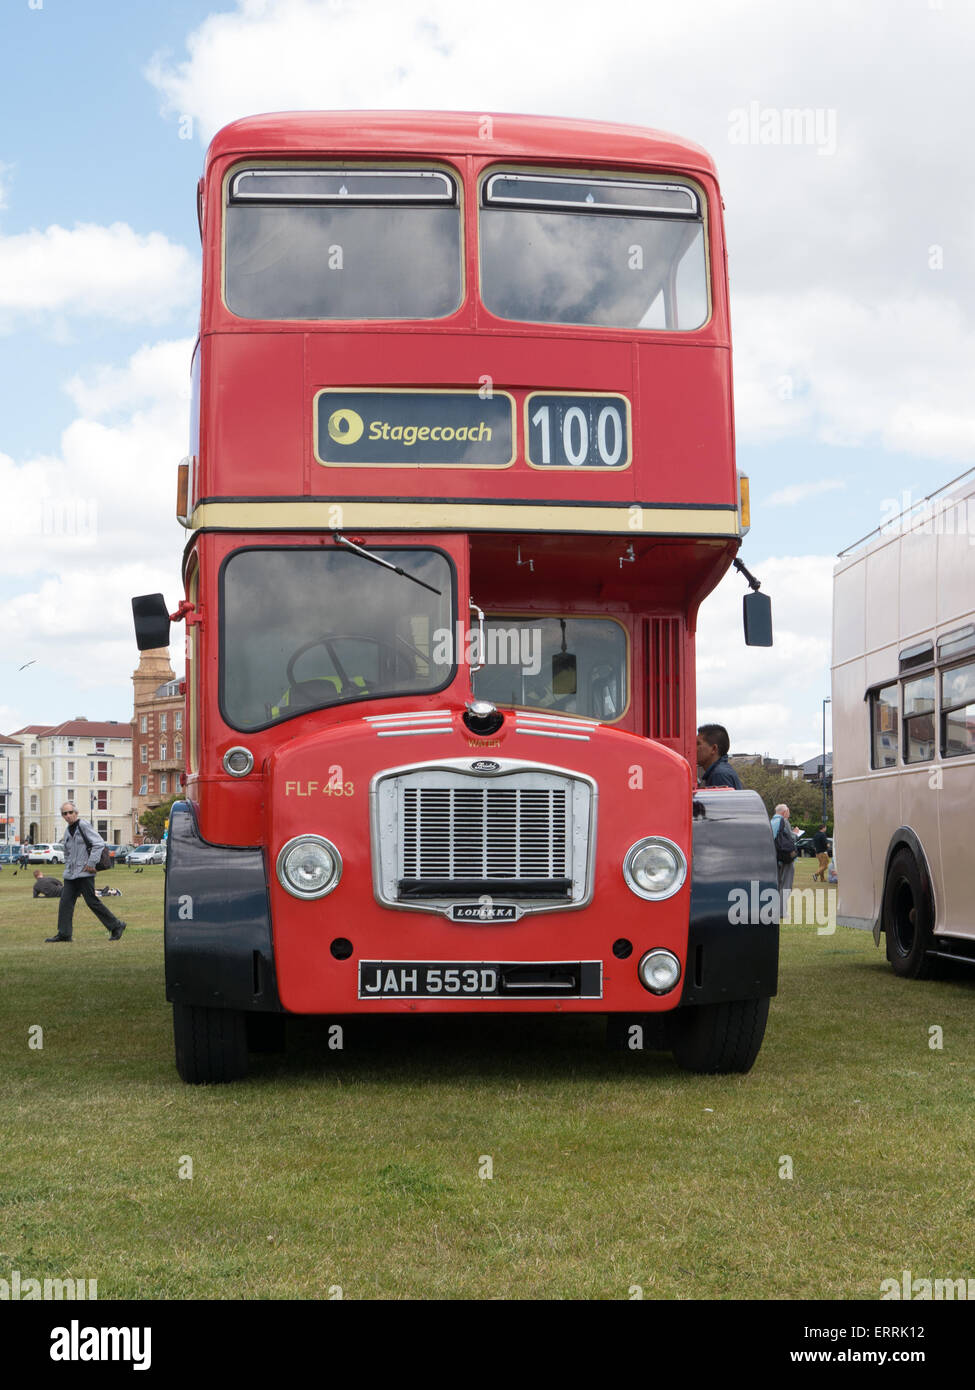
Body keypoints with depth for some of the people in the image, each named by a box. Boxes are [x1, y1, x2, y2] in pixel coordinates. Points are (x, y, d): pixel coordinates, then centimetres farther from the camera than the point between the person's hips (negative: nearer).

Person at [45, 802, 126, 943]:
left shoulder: (84, 826, -9)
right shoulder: (68, 831, 16)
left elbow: (99, 844, -16)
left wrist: (91, 863, -17)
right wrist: (68, 867, 14)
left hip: (85, 873, -8)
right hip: (70, 875, 8)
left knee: (92, 901, -5)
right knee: (65, 902, 1)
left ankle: (116, 925, 6)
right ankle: (64, 934, 4)